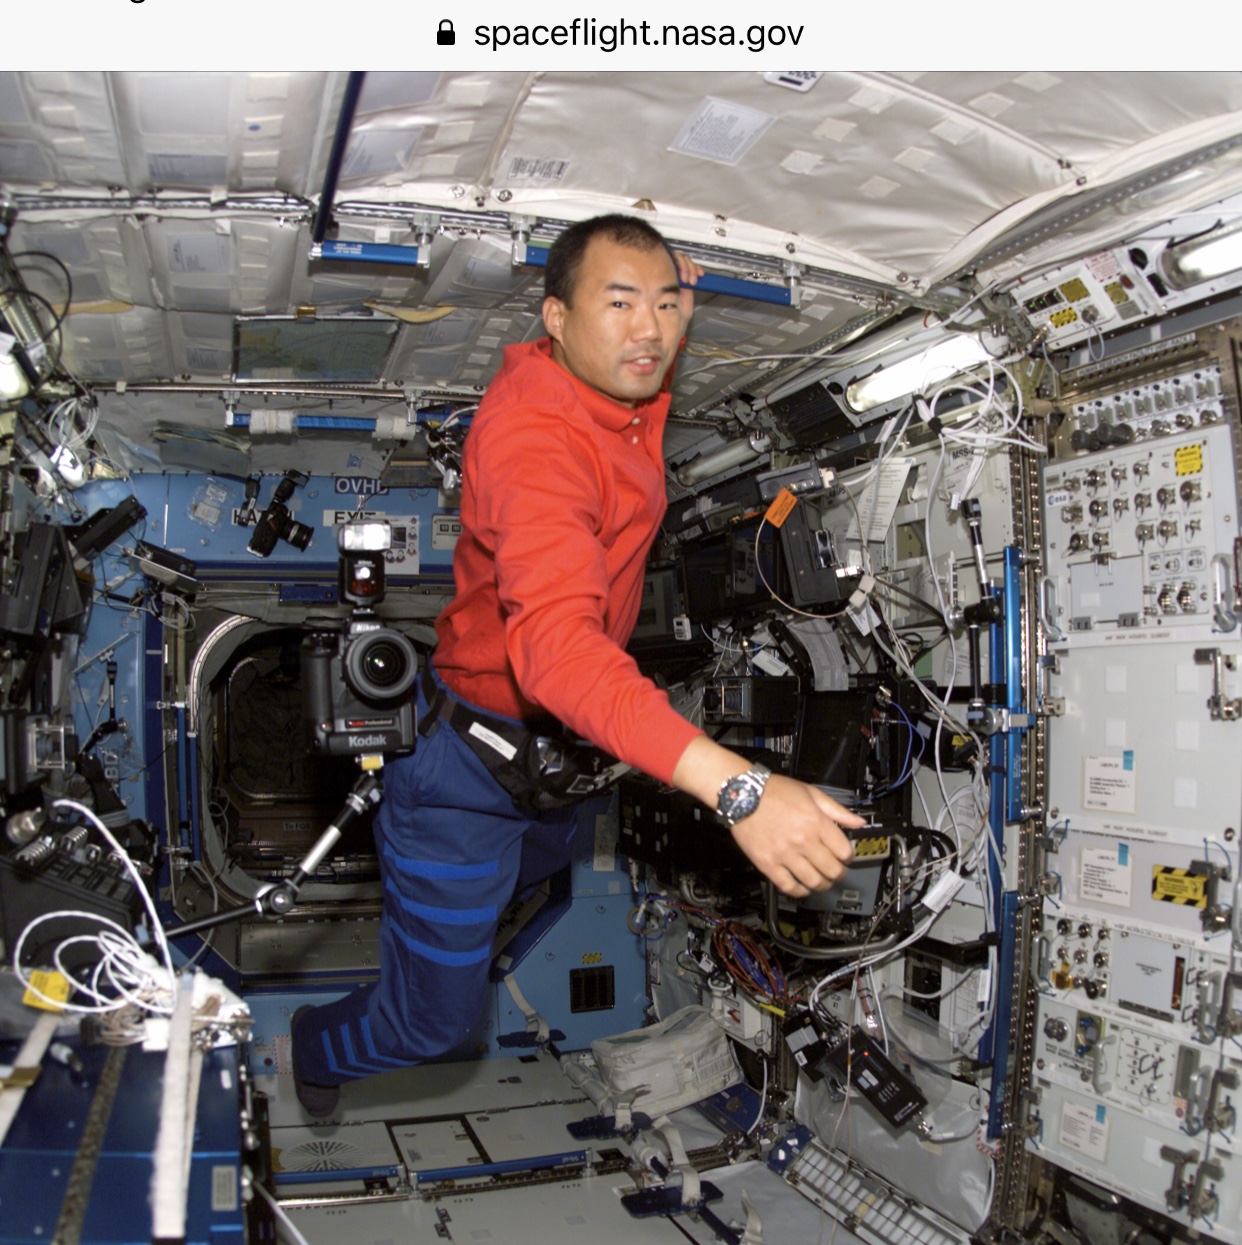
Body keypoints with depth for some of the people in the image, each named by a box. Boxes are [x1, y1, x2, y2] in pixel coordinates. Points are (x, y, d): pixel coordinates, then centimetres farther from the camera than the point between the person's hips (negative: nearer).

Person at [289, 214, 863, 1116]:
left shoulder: (629, 393, -7)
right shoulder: (533, 435, -34)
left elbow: (652, 364, 22)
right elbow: (555, 641, -50)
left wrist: (677, 310, -1)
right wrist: (738, 789, -59)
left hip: (555, 742, 9)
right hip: (470, 761, -8)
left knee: (537, 872, 37)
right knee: (435, 1017, 6)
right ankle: (314, 1049, 39)